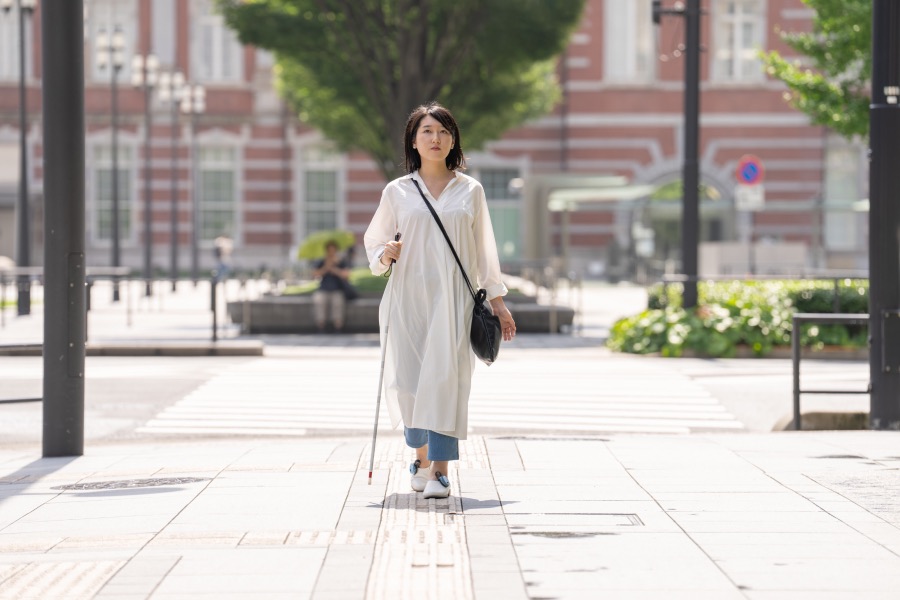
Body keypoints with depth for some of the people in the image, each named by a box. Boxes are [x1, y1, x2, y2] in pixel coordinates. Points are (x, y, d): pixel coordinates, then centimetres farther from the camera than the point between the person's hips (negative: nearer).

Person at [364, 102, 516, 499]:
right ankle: (422, 455, 22)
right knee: (407, 381, -3)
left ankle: (440, 470, -13)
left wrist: (497, 301, 10)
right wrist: (383, 255, -7)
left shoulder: (470, 191, 8)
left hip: (454, 298, -1)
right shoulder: (397, 192, 8)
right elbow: (373, 241, 16)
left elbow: (484, 250, 13)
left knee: (446, 377, -13)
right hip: (409, 295, 1)